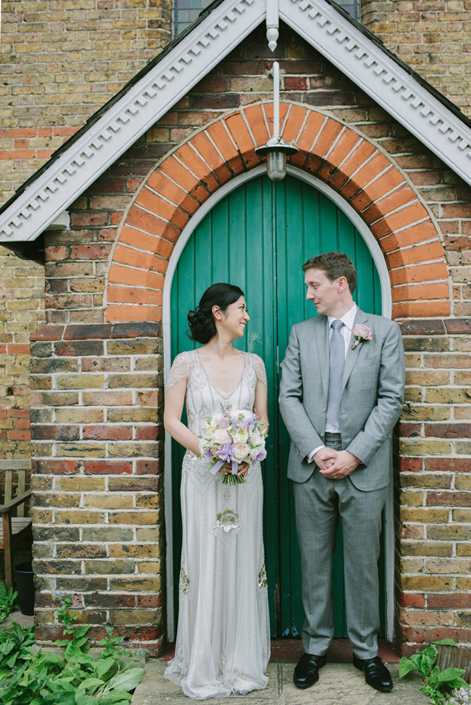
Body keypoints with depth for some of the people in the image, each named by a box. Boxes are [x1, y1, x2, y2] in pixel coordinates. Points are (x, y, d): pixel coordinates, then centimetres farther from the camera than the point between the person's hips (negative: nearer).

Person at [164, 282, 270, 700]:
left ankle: (243, 662, 26)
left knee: (243, 562, 8)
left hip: (245, 473, 3)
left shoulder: (253, 364, 7)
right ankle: (204, 666, 22)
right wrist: (210, 452, -15)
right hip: (202, 473, -2)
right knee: (205, 562, 4)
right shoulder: (187, 363, -2)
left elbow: (263, 419, 9)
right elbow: (172, 421, -3)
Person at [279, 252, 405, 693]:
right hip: (311, 463, 2)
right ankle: (315, 646, 29)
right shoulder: (301, 333, 7)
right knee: (313, 560, 11)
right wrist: (316, 451, -10)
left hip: (364, 467, -1)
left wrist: (355, 454, -12)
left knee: (363, 562, 10)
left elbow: (391, 399, -4)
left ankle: (365, 649, 30)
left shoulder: (384, 331, 2)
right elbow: (288, 397, 2)